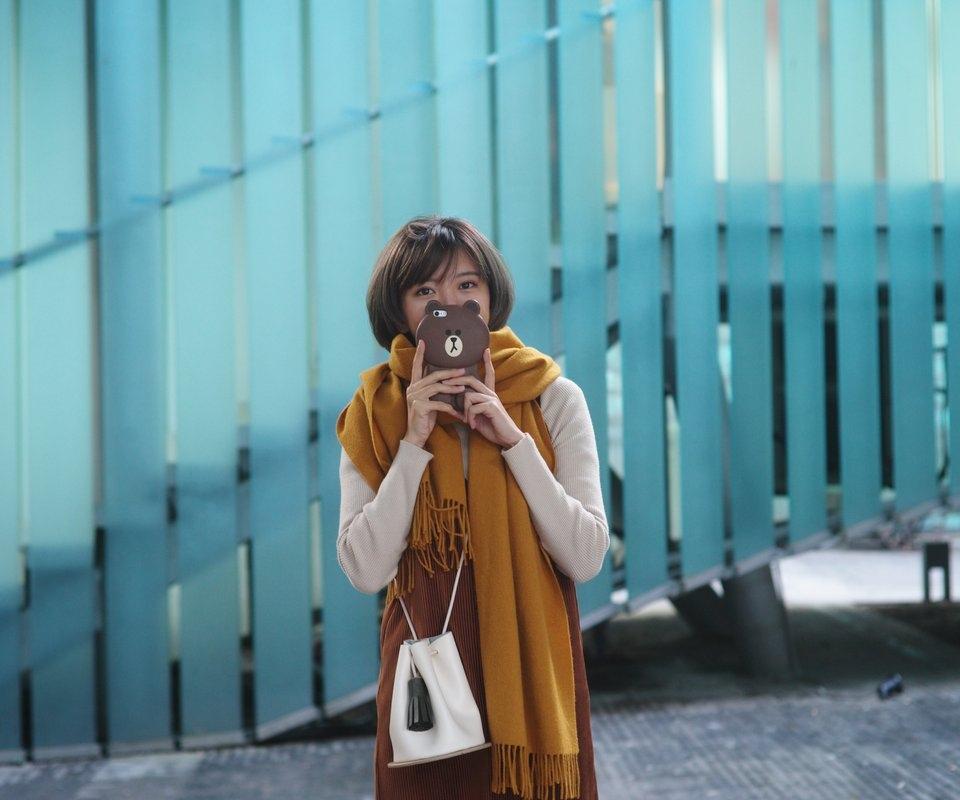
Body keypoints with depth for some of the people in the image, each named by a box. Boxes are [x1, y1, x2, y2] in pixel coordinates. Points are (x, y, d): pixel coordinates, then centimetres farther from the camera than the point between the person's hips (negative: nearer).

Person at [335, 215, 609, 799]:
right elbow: (365, 570, -10)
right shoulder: (376, 411, -1)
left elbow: (586, 559, -10)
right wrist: (414, 443, -16)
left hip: (533, 669, 0)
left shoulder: (554, 398, -3)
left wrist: (513, 439, -16)